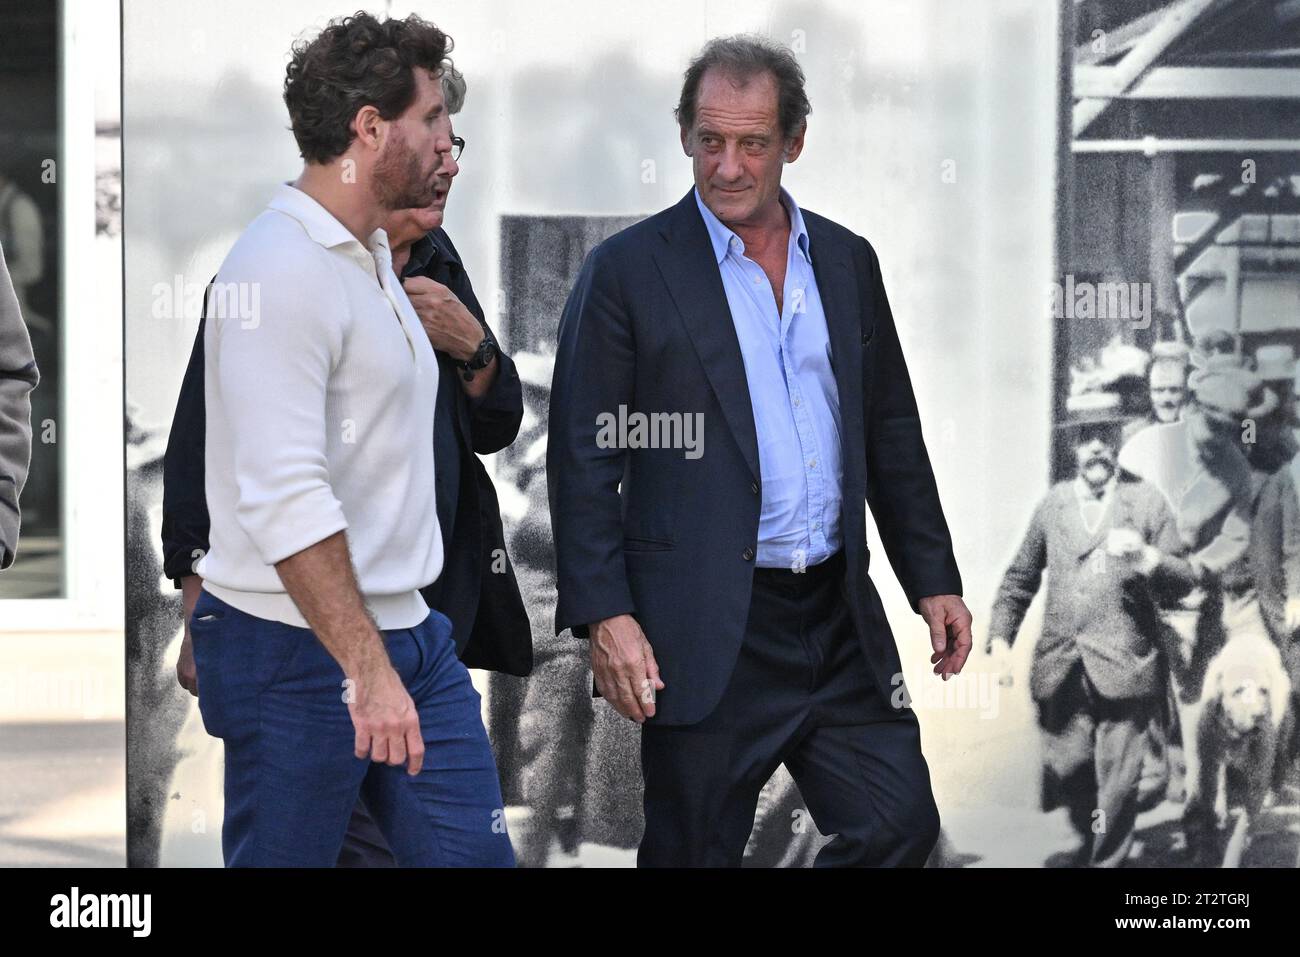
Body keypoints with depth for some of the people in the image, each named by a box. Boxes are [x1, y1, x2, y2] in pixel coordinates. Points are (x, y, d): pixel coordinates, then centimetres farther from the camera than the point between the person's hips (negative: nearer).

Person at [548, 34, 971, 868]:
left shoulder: (848, 262, 11)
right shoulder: (629, 271, -4)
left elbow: (892, 435, 17)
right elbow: (584, 457, -7)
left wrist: (935, 579, 12)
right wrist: (604, 615, -15)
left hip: (840, 617, 5)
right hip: (709, 633, -4)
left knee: (900, 827, 3)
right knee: (694, 853, 2)